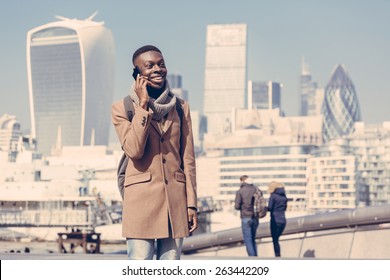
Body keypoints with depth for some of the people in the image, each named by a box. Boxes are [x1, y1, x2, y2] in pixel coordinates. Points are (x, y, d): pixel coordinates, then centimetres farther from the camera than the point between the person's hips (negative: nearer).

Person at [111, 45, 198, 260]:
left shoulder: (180, 108, 11)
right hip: (141, 200, -3)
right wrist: (143, 105, -12)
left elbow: (188, 159, 10)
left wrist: (191, 203, 4)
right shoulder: (122, 108, 2)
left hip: (175, 200, 3)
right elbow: (134, 150, -13)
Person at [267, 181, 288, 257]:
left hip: (275, 220, -6)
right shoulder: (284, 196, 9)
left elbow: (269, 208, -11)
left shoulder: (273, 196, -9)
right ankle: (277, 256, 18)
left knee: (275, 240, 1)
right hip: (283, 220, 6)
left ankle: (278, 256, -2)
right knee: (276, 239, 18)